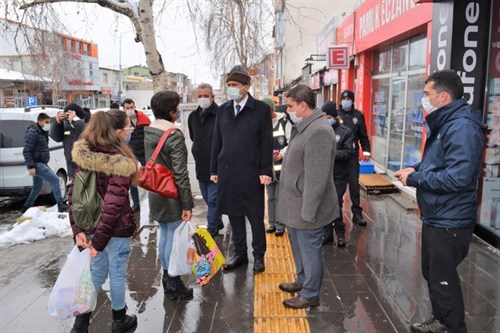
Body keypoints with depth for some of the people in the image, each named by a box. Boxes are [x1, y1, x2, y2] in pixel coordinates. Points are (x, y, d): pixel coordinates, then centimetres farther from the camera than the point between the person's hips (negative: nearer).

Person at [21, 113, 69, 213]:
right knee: (55, 179, -16)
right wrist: (31, 166, -23)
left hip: (41, 163, 10)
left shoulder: (43, 132, 14)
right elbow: (26, 151, -18)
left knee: (37, 187, 19)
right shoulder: (33, 133, -15)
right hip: (36, 164, -10)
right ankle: (61, 204, -15)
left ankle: (26, 207, 33)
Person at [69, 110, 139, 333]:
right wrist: (99, 240, -20)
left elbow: (73, 194, -1)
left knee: (97, 272, 23)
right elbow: (113, 204, -26)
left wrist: (78, 229, -1)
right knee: (117, 274, 14)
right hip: (115, 229, -6)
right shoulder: (120, 162, -22)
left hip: (91, 225, 6)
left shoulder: (84, 155, 0)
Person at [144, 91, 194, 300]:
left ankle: (166, 276, 34)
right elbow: (180, 174, -22)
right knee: (174, 237, 4)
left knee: (164, 234, 20)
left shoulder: (148, 132, 4)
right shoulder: (174, 135, -21)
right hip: (172, 196, -8)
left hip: (155, 193, 8)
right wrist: (188, 204, -18)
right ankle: (174, 285, 17)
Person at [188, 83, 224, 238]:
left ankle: (212, 229, 13)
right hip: (201, 166, 7)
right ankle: (218, 223, 37)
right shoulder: (193, 116, 8)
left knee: (213, 200, -1)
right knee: (208, 199, 19)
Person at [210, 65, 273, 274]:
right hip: (227, 172, 4)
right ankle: (240, 254, 27)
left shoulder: (261, 109, -4)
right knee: (233, 215, 12)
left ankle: (259, 256, 23)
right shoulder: (223, 110, 10)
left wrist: (266, 171, -10)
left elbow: (267, 143, -5)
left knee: (256, 217, 7)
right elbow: (217, 142, 12)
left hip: (251, 173, -4)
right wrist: (214, 169, 10)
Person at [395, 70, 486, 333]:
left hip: (449, 222, -11)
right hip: (436, 217, 11)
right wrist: (417, 169, 3)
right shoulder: (446, 124, 11)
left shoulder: (461, 127, -23)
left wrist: (414, 179, -21)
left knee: (443, 279, 4)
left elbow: (457, 178, -32)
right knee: (432, 272, 23)